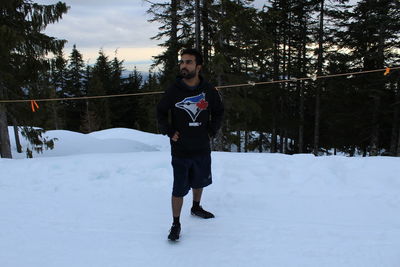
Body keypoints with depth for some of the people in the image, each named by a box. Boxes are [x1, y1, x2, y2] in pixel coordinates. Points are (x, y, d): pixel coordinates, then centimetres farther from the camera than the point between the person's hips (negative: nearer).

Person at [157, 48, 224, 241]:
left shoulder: (208, 90, -4)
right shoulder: (173, 90, -9)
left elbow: (218, 111, 13)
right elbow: (160, 112, 5)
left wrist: (212, 130, 3)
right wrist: (169, 131, -6)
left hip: (202, 149, 3)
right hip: (180, 150, -3)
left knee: (199, 182, 23)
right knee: (179, 189, 1)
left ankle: (196, 207, 49)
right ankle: (176, 224, 18)